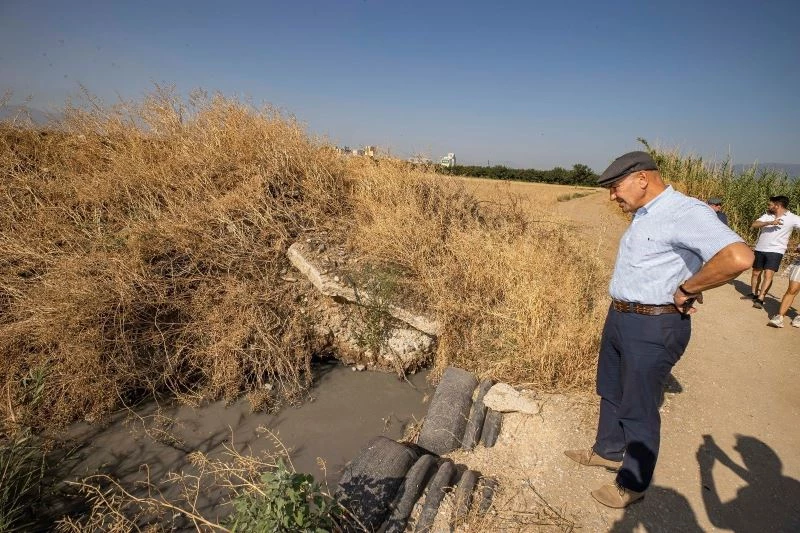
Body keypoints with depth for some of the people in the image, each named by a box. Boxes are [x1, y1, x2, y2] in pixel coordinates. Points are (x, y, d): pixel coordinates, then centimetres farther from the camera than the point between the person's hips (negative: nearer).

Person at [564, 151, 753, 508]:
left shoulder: (686, 213, -21)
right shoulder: (642, 216, 8)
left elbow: (738, 257, -36)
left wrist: (686, 290, -23)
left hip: (653, 328, -9)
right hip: (619, 318, 9)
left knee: (637, 408, 7)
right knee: (610, 392, 23)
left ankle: (633, 484, 28)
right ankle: (608, 451, 44)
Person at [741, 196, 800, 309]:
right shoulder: (767, 216, 2)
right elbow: (753, 225, -11)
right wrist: (770, 222, -26)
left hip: (775, 251, -4)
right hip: (760, 249, 4)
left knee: (768, 275, -13)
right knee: (756, 273, 14)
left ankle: (760, 299, -9)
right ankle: (753, 294, 31)